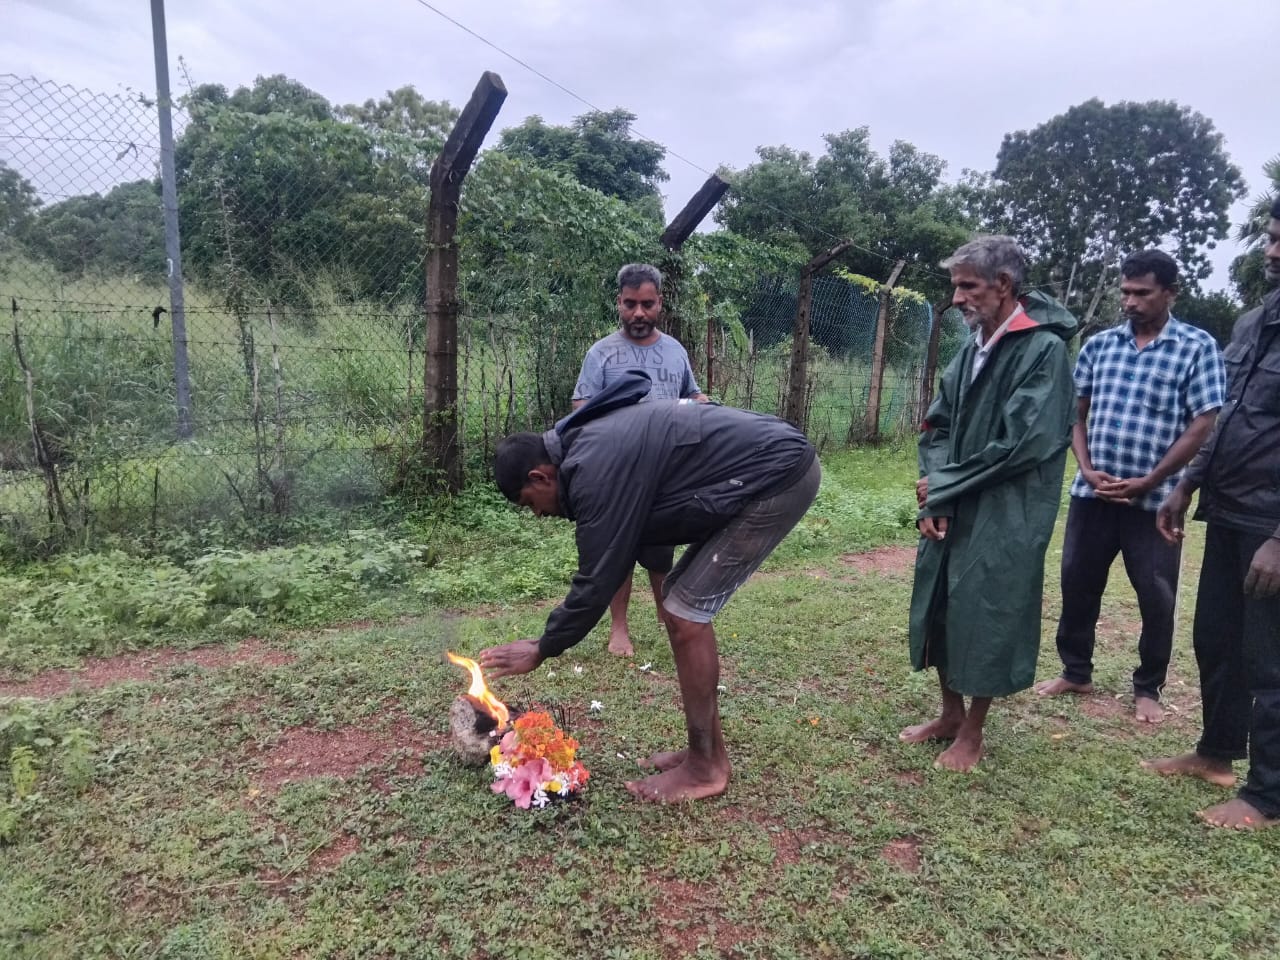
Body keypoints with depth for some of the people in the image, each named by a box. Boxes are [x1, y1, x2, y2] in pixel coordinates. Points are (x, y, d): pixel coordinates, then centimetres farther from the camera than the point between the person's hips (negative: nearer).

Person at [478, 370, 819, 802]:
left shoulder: (597, 471, -20)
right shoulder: (591, 447, 11)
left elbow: (597, 580, -14)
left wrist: (541, 649, -2)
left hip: (779, 474, -10)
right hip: (776, 465, 10)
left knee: (686, 609, -7)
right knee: (679, 598, 11)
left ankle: (705, 768, 7)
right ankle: (707, 749, 21)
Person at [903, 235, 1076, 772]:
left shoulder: (1044, 349, -12)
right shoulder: (970, 350, 9)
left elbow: (1023, 444, -18)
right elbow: (937, 428, 10)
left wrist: (941, 487, -11)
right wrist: (933, 500, -5)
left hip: (1004, 518, -7)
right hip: (952, 510, 7)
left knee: (986, 619, 2)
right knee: (938, 610, 12)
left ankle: (972, 733, 22)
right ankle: (950, 714, 31)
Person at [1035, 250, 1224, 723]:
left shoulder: (1197, 347, -3)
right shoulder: (1099, 345, 6)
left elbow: (1203, 425, -7)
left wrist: (1148, 482, -13)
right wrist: (1087, 470, -6)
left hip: (1154, 499, -3)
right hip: (1091, 493, 3)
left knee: (1156, 598, 7)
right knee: (1077, 583, 10)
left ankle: (1148, 688, 26)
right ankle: (1075, 672, 29)